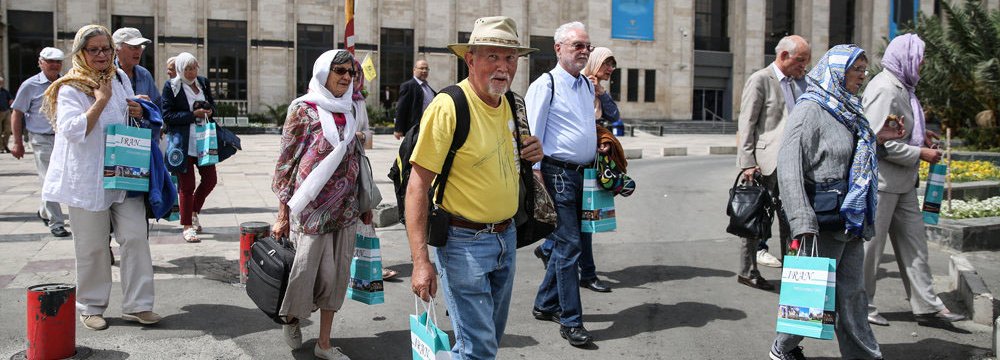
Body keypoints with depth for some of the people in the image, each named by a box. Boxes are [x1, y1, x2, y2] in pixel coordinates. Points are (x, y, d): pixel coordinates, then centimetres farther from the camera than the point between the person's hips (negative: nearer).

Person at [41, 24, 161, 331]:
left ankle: (136, 305, 6)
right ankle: (90, 306, 20)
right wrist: (101, 101, -20)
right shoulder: (70, 88, -8)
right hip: (87, 178, -5)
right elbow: (73, 130, -20)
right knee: (92, 246, 4)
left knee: (136, 235, -1)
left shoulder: (120, 78, 10)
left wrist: (137, 114, 1)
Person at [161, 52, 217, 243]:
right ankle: (187, 226, 12)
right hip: (184, 143, -5)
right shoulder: (171, 87, -7)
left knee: (210, 179, 10)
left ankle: (193, 212, 34)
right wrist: (194, 115, -18)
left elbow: (212, 103, 21)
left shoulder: (203, 82, 9)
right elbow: (167, 116, -11)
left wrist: (210, 110, -3)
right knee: (187, 186, 1)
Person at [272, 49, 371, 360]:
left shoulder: (349, 111, 10)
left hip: (344, 207, 5)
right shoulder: (303, 109, -6)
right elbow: (286, 160, -6)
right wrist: (283, 214, -9)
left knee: (337, 273, 7)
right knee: (305, 269, 0)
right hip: (312, 206, -5)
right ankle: (292, 318, 32)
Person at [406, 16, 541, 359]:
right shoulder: (448, 106, -16)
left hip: (506, 237, 8)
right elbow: (417, 186, -18)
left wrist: (530, 154, -1)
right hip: (464, 241, -7)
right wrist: (421, 261, -23)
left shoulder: (510, 105, 6)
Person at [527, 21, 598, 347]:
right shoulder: (545, 85, -8)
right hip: (559, 174, -8)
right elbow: (533, 133, -10)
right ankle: (571, 321, 3)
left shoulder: (588, 85, 15)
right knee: (569, 245, -6)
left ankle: (545, 304, 28)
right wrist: (535, 174, -16)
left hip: (584, 173, 8)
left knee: (579, 240, 13)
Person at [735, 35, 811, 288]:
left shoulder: (797, 82, 17)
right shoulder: (760, 80, -6)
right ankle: (747, 272, 10)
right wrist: (747, 162, -15)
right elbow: (746, 124, -10)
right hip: (765, 162, -7)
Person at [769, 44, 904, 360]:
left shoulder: (847, 110, 15)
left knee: (851, 292, 14)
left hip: (851, 221, 8)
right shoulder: (810, 110, -12)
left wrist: (878, 139, 13)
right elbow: (789, 168, -20)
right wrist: (803, 223, -25)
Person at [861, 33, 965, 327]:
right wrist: (921, 153, -17)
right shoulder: (884, 89, -18)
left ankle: (927, 305, 21)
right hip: (881, 181, -10)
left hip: (902, 183, 10)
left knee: (914, 243, 13)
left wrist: (920, 134, 11)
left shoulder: (900, 87, 13)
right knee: (871, 244, 2)